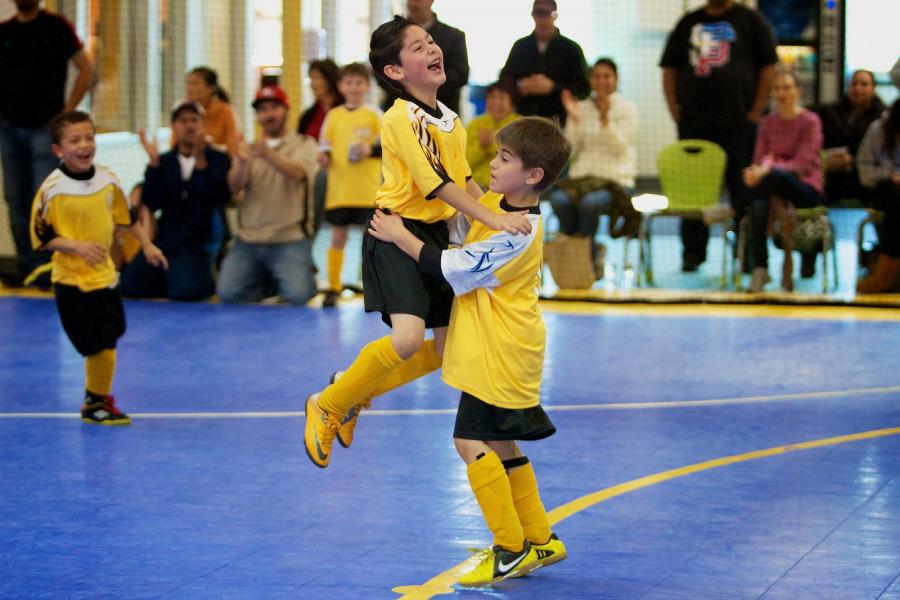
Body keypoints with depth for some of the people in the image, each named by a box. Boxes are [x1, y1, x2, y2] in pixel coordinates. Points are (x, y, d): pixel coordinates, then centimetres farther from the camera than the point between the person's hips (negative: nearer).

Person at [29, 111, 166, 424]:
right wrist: (77, 246, -26)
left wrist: (146, 245, 17)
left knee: (105, 342, 15)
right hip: (72, 280, -6)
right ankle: (97, 403, 12)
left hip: (105, 275, 6)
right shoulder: (52, 189, -17)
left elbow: (126, 216, 16)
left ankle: (95, 400, 34)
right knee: (100, 346, -8)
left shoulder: (108, 180, 0)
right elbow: (42, 237, -13)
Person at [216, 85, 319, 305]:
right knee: (228, 293, -14)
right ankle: (270, 281, 13)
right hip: (248, 240, 3)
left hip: (290, 239, -3)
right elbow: (235, 187, -3)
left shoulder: (304, 145, 5)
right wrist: (241, 163, -27)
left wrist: (269, 155, -39)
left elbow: (296, 173, -18)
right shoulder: (249, 149, 15)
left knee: (298, 295, -24)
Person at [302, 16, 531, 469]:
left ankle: (355, 391, 29)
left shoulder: (450, 120, 10)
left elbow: (465, 180, 19)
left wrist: (505, 213, 6)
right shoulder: (401, 118, -16)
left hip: (436, 236, 9)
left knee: (447, 349, 9)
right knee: (408, 338, -25)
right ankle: (327, 406, -3)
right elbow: (434, 184, -22)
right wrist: (493, 220, -28)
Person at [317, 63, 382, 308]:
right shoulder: (333, 115, 8)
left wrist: (371, 149, -19)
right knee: (338, 237, 7)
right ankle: (333, 287, 14)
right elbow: (325, 143, 11)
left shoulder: (374, 115, 1)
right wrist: (324, 157, -10)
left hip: (367, 191, -2)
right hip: (338, 189, 2)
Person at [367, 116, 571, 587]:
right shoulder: (495, 203, 4)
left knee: (471, 441, -12)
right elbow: (465, 216, 27)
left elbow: (451, 268, -18)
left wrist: (398, 235, -9)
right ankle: (539, 539, 25)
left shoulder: (517, 234, -24)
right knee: (498, 445, 16)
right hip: (494, 350, 10)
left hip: (500, 356, -10)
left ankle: (511, 549, -7)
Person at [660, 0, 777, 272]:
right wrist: (674, 109, 3)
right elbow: (669, 68, 15)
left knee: (743, 190, -1)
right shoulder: (689, 23, 15)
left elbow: (768, 66, 0)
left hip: (738, 124, -3)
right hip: (693, 123, 3)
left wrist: (756, 112, -8)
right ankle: (692, 252, 9)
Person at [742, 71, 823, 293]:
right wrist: (756, 170, -19)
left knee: (777, 176, -40)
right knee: (759, 204, -35)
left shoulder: (810, 121, -3)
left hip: (806, 189, -4)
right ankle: (760, 268, -35)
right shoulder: (767, 123, 13)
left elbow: (801, 165, -14)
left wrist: (769, 169, -29)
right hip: (775, 189, 4)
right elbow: (759, 159, 6)